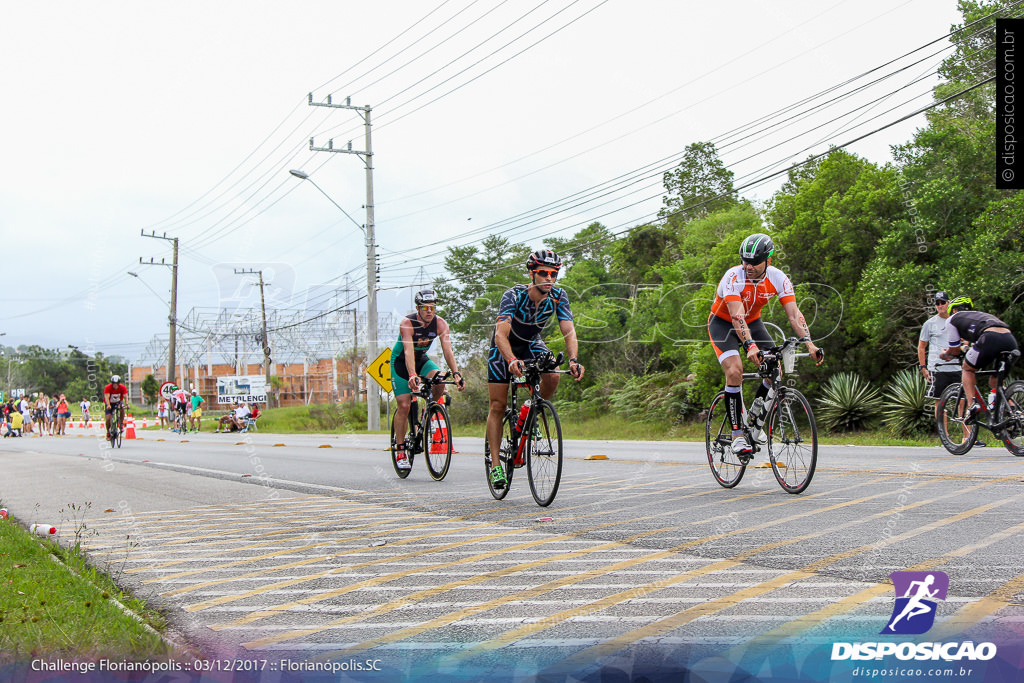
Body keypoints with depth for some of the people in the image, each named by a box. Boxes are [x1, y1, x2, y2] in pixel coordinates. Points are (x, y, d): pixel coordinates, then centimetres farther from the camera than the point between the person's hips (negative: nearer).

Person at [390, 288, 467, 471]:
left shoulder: (440, 324, -18)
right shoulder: (407, 323, -28)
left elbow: (447, 350, -25)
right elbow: (408, 352, -39)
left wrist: (456, 373, -40)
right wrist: (412, 375, -54)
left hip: (422, 359, 3)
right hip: (400, 362, -3)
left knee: (439, 380, -28)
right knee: (404, 406, -12)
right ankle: (400, 449, 2)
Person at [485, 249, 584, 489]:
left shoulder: (558, 297, -22)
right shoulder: (514, 295, -32)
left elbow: (569, 331, -27)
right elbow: (501, 334, -42)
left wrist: (573, 360, -46)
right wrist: (512, 361, -60)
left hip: (532, 343, 3)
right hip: (505, 345, -3)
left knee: (552, 377, -28)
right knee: (498, 406, -8)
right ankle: (495, 464, -2)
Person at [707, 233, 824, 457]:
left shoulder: (778, 279, -20)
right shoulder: (734, 277, -31)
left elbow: (794, 314, -24)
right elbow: (737, 316, -42)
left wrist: (810, 344, -39)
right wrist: (750, 346, -57)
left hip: (753, 322, 4)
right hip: (722, 323, -4)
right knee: (735, 371, -26)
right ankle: (737, 434, -17)